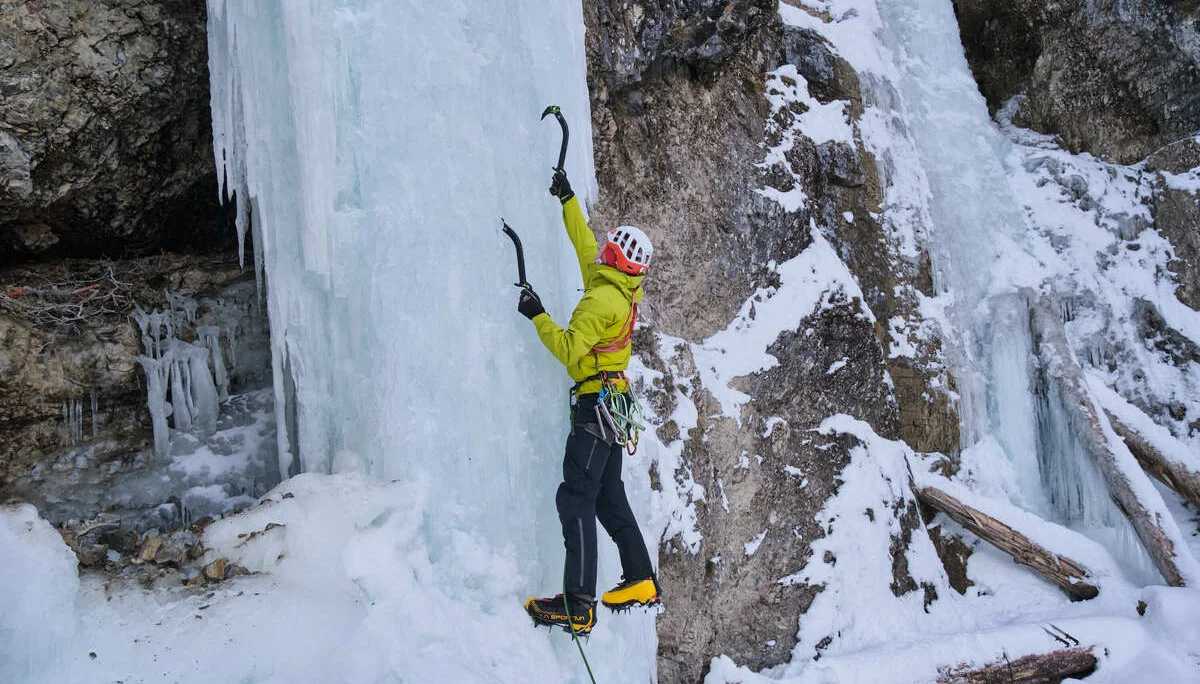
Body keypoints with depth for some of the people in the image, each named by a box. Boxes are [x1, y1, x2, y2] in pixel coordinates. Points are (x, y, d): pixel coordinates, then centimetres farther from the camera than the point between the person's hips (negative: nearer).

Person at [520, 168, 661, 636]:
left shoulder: (602, 299, -15)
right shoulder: (624, 291, 11)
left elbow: (569, 350, -22)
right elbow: (584, 245, 25)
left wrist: (538, 316, -17)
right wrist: (568, 200, 32)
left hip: (596, 404, -10)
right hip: (613, 406, 10)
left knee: (576, 498, -14)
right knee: (609, 497, 17)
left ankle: (577, 605, -17)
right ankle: (641, 581, 24)